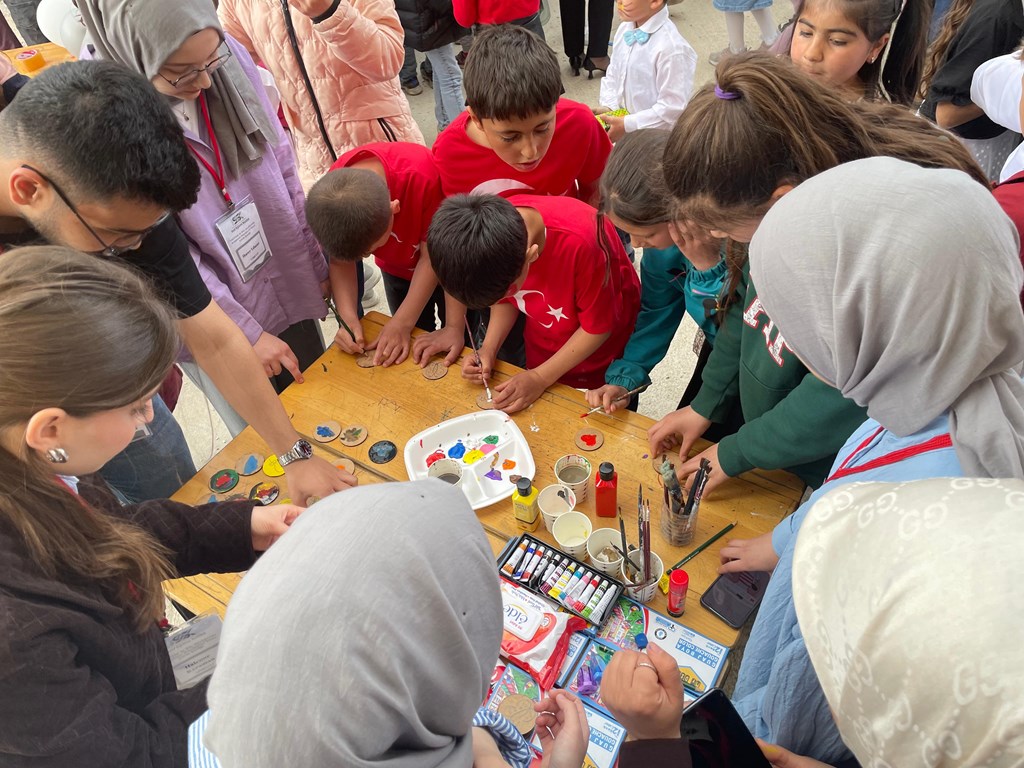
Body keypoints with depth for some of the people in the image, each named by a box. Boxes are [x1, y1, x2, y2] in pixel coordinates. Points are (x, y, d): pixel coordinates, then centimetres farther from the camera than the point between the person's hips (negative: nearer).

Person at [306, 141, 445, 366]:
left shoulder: (423, 177, -41)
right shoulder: (333, 191, -29)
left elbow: (432, 257, -29)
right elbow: (340, 256, -15)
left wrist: (402, 322, -30)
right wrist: (348, 316, -28)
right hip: (396, 269, 3)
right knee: (412, 345, 15)